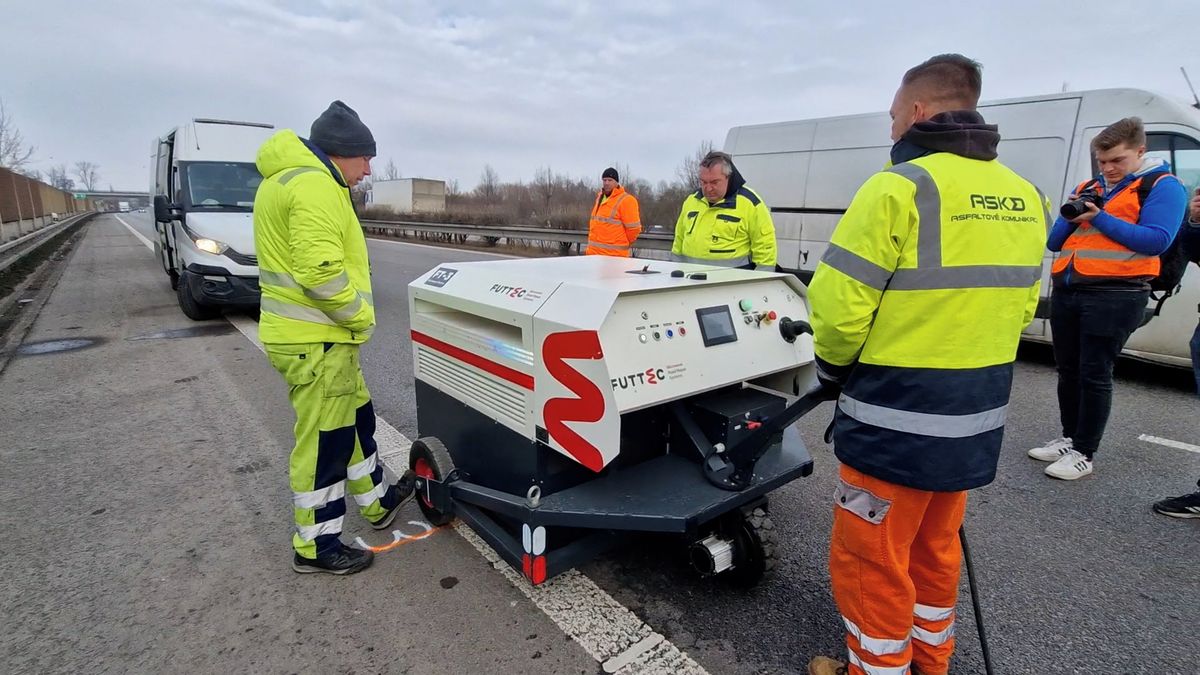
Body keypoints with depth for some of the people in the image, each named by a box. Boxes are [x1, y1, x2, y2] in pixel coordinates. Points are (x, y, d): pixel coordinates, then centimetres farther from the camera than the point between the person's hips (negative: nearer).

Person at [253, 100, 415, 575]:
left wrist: (351, 316, 13)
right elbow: (322, 273, -27)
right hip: (317, 340, -11)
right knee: (325, 442, 2)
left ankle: (376, 502, 39)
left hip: (299, 333, 11)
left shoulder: (284, 180, 18)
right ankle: (316, 547, 20)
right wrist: (362, 317, -12)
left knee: (355, 418, 22)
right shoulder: (315, 185, -17)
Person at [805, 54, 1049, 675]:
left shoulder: (899, 188, -17)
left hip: (897, 416, -8)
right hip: (978, 415, 9)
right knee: (935, 549, 25)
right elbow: (1021, 305, 13)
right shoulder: (1025, 198, 9)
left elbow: (838, 304, -19)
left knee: (870, 561, 10)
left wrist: (832, 366, -1)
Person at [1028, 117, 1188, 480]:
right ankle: (1069, 437, 27)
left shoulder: (1162, 186, 1)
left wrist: (1099, 218, -13)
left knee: (1095, 375, -2)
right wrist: (1071, 217, -3)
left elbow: (1156, 240, -12)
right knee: (1068, 370, 13)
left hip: (1115, 294, -6)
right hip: (1066, 291, 6)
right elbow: (1053, 242, 15)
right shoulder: (1087, 188, 18)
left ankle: (1084, 453, 7)